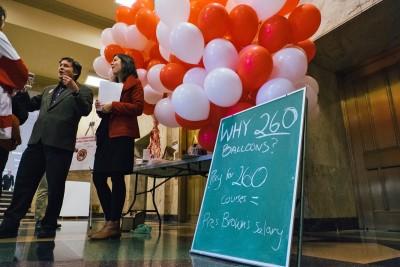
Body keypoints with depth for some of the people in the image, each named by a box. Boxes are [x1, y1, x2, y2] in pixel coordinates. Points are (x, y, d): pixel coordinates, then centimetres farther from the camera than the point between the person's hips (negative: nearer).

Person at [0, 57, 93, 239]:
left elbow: (85, 111, -8)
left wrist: (75, 90, -18)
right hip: (37, 140, 6)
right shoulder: (48, 90, 28)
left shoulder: (83, 91, 8)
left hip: (60, 143, -6)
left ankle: (49, 226, 9)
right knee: (23, 182, 3)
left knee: (55, 186, -1)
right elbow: (29, 105, 26)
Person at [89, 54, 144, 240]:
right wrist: (101, 108, 5)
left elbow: (138, 107, -8)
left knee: (117, 177, -10)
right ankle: (111, 222, 9)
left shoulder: (134, 83, 6)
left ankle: (113, 224, -4)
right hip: (106, 134, 8)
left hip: (122, 134, -8)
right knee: (98, 177, 1)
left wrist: (113, 106, -12)